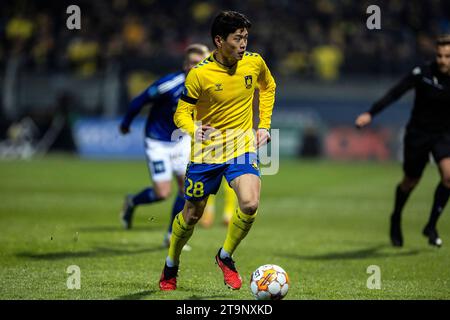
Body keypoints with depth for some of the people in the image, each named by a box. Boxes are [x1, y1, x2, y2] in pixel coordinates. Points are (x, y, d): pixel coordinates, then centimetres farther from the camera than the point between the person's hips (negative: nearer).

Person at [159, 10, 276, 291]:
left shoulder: (255, 63, -6)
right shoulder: (199, 74, -16)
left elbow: (268, 87, 17)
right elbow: (182, 114, -9)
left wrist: (264, 125, 10)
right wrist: (195, 130, -31)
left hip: (243, 146, 2)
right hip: (207, 151, -2)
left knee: (250, 205, -22)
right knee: (192, 215, 10)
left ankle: (226, 256, 4)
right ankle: (171, 265, 38)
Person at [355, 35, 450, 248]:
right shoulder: (423, 73, -16)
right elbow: (395, 93, -19)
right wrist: (371, 114, -27)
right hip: (418, 133, -1)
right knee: (411, 181, 10)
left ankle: (431, 226, -6)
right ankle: (396, 220, 40)